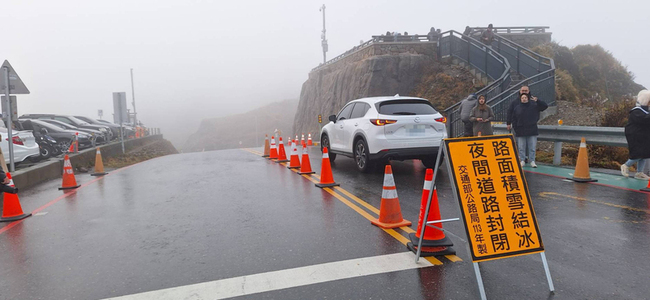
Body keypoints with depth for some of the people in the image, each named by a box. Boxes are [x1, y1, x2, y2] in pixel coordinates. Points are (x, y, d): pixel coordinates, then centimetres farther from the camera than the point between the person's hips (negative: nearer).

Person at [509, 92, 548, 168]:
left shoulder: (534, 106, 3)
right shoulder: (517, 107, 4)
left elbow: (545, 106, 1)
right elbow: (513, 119, 8)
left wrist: (537, 101, -12)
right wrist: (516, 129, 0)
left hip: (532, 131, 0)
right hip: (520, 132, 1)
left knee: (532, 147, 4)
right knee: (521, 148, 5)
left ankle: (532, 161, 11)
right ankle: (522, 161, 13)